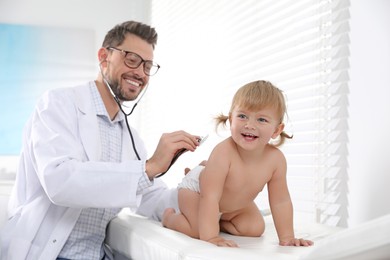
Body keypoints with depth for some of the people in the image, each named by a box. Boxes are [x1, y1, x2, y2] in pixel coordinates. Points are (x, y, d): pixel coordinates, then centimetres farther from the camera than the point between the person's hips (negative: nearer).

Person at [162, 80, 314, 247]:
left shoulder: (276, 159, -28)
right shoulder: (223, 152, -42)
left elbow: (281, 202, -17)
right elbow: (210, 198, -42)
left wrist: (287, 237, -18)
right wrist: (210, 237, -46)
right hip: (196, 187, -5)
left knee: (255, 229, -3)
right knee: (196, 231, -22)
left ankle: (221, 222, 20)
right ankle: (169, 216, 8)